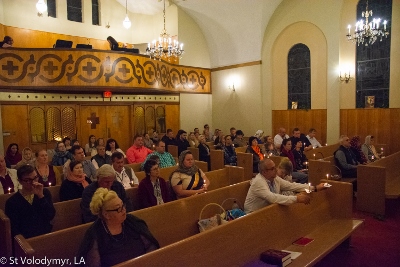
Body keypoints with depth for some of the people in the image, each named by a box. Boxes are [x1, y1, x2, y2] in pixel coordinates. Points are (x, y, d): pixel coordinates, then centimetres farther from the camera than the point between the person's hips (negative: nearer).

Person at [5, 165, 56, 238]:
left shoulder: (45, 192, 5)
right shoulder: (12, 202, -4)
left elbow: (51, 216, -5)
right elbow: (14, 230, -3)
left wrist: (41, 196, -13)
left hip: (47, 236, 1)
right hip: (27, 240, -1)